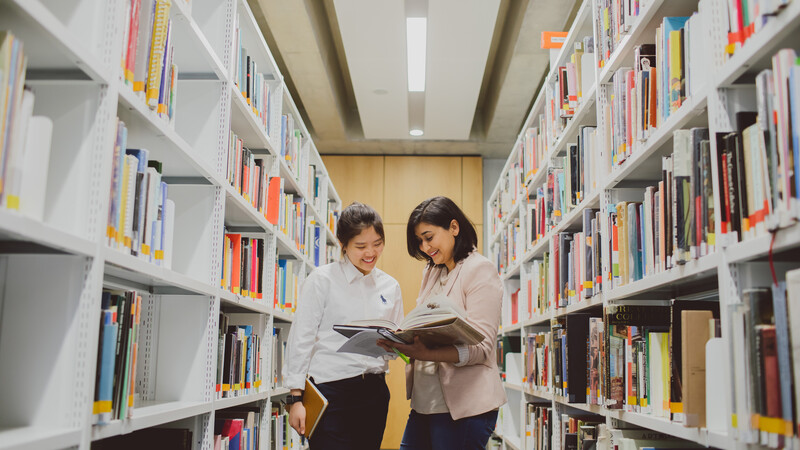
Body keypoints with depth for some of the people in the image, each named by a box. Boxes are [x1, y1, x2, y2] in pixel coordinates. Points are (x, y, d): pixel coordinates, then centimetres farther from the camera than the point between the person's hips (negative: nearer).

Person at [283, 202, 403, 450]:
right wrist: (296, 398, -9)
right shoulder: (322, 279, -3)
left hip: (374, 392, 5)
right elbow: (301, 339, -5)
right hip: (330, 392, -4)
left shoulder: (390, 287, 11)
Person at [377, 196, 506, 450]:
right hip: (425, 401, 7)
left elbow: (481, 347, -16)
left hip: (464, 405, -7)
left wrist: (427, 354, -30)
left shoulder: (480, 270, -7)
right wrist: (400, 342, -5)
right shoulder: (431, 272, 17)